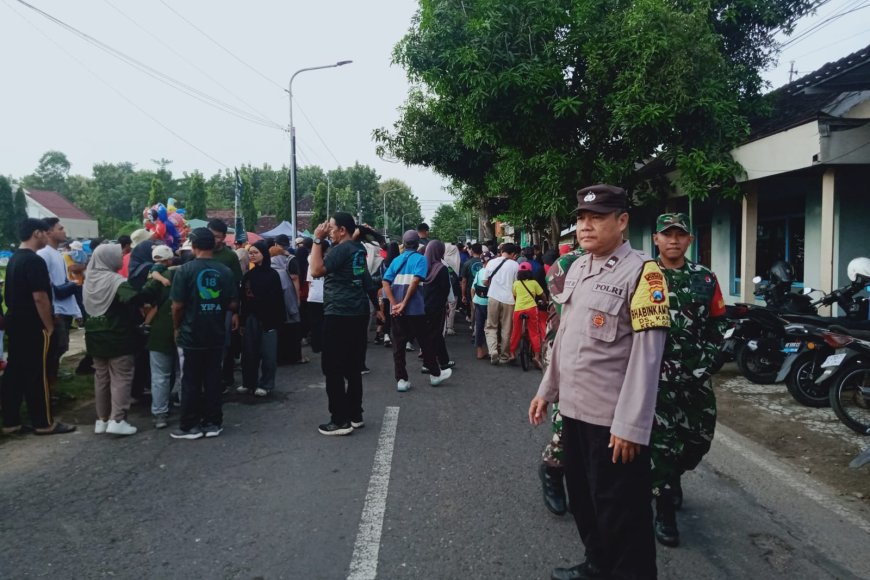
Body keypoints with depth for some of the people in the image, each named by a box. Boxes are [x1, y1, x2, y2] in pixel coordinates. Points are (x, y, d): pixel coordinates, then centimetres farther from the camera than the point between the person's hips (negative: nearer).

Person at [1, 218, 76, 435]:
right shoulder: (34, 261, -18)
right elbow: (40, 298, -22)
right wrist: (49, 326, -14)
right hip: (32, 327, -9)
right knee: (37, 375, -3)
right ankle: (44, 423, 4)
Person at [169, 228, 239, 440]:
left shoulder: (185, 270, -12)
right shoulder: (225, 271, -3)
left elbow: (177, 305, -11)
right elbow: (233, 304, -1)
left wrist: (177, 328, 4)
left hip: (192, 334, -3)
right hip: (217, 334, 3)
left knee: (191, 381, 7)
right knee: (213, 379, 11)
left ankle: (190, 426, 14)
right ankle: (213, 423, 17)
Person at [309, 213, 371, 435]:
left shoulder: (342, 249, -13)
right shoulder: (358, 248, 14)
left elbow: (316, 270, -18)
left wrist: (317, 240, -12)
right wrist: (324, 241, 18)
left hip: (339, 315, -9)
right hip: (358, 313, 9)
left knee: (333, 368, -2)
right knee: (353, 367, 14)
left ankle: (340, 421, 0)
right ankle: (355, 415, 20)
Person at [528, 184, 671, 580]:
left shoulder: (641, 272, -14)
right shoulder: (576, 268, 10)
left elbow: (646, 355, -18)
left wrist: (631, 425, -20)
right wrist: (547, 390, 17)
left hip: (614, 419, -8)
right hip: (574, 409, 8)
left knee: (621, 514, 7)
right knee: (583, 499, 22)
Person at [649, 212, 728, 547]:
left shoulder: (705, 278, 7)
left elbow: (718, 322, 13)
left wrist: (706, 359, 3)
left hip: (695, 374, 4)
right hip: (655, 374, -4)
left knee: (700, 437, 11)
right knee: (662, 441, -2)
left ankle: (671, 476, 42)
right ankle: (665, 512, 12)